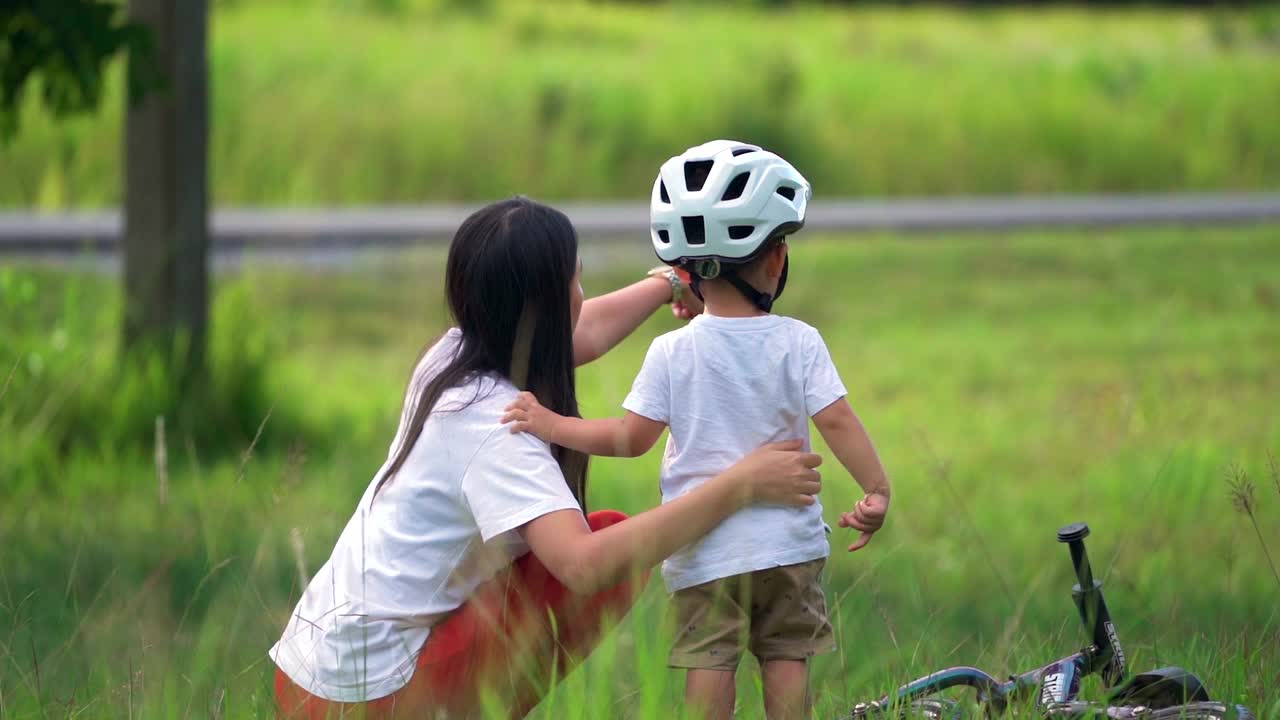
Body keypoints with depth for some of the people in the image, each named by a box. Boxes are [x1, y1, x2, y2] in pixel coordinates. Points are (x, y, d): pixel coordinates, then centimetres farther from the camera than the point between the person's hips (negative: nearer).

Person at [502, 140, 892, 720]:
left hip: (705, 551, -1)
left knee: (709, 660, 1)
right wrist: (876, 491, -3)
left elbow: (632, 437, -6)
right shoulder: (798, 344, -4)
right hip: (789, 542, 1)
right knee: (786, 657, 9)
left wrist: (555, 427, 0)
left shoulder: (672, 354, -6)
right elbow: (837, 420, -9)